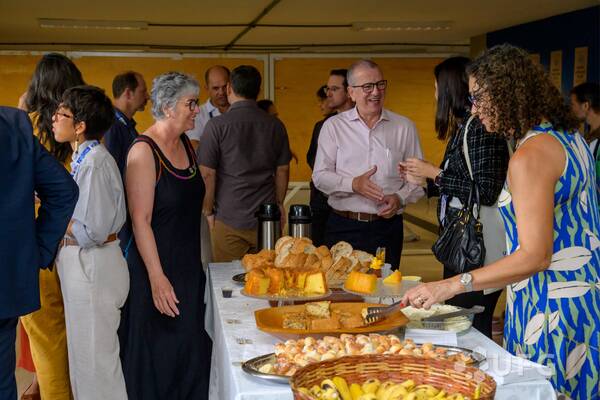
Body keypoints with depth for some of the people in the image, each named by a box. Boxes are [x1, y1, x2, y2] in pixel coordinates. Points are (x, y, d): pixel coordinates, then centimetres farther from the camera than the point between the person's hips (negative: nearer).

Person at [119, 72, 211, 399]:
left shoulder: (185, 145, 9)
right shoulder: (144, 151, -15)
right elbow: (141, 221, -19)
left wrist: (196, 263, 17)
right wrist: (157, 278, -22)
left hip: (189, 267, 8)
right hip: (157, 268, -7)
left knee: (191, 347, 12)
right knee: (158, 354, 2)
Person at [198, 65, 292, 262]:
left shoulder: (217, 125, -9)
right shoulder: (276, 125, 2)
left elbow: (208, 174, -8)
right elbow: (283, 170, 8)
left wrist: (208, 211, 3)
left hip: (229, 221, -3)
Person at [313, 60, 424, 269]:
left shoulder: (404, 127, 9)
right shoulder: (333, 126, 5)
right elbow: (320, 176, 1)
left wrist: (400, 198, -9)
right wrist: (353, 184, -15)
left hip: (387, 228, 1)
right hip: (343, 228, -1)